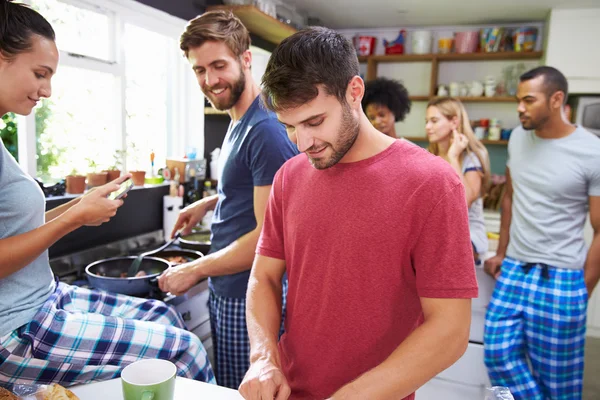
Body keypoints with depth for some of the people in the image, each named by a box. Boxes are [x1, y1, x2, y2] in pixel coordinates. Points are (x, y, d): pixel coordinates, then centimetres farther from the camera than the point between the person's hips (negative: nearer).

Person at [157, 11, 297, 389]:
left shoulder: (266, 130, -21)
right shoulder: (238, 123, 8)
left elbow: (268, 236, -22)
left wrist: (195, 270, -14)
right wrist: (210, 202, 10)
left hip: (247, 297, -9)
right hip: (225, 289, 9)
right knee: (224, 388, 23)